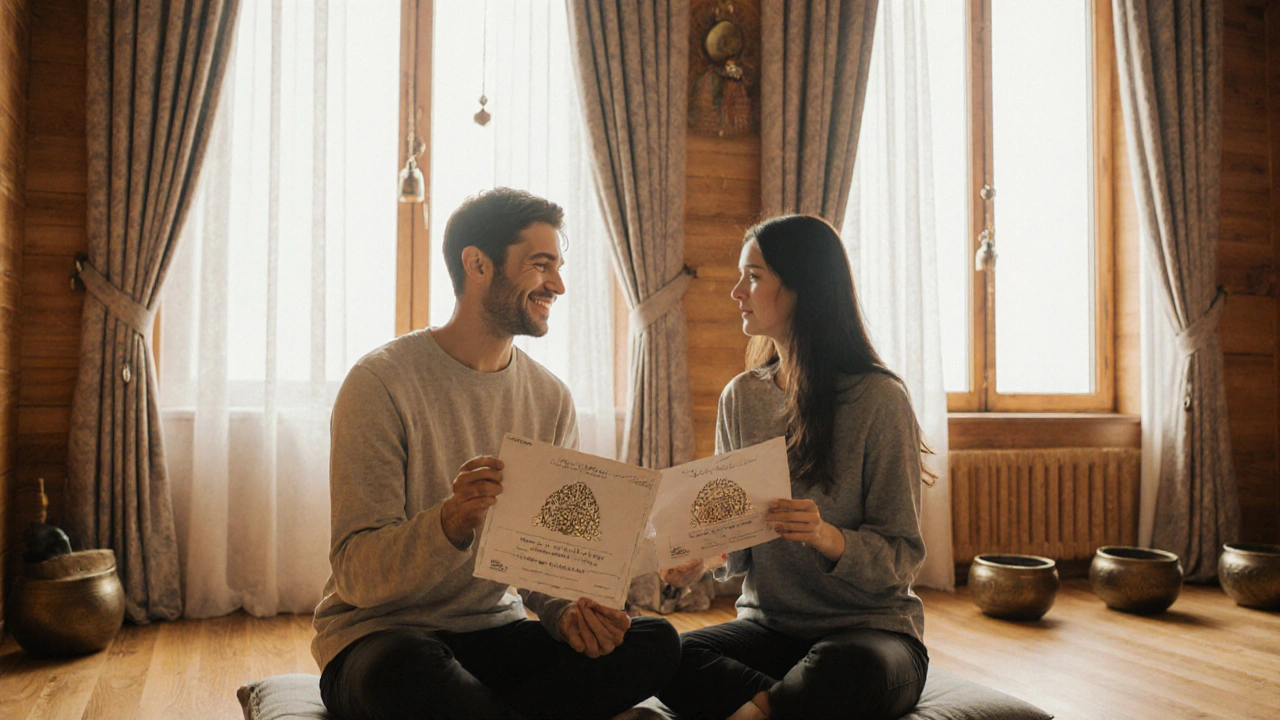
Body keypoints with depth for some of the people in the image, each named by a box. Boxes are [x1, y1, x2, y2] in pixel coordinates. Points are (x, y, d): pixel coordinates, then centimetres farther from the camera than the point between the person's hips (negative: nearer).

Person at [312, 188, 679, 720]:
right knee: (405, 671, -40)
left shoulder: (550, 398, 4)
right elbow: (355, 575, -17)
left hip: (496, 633, 5)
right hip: (381, 633, -5)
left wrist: (567, 611, -16)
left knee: (656, 644, -18)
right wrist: (450, 523, -36)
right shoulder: (382, 383, -12)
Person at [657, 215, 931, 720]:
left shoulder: (879, 398, -10)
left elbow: (902, 556, -9)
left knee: (848, 670, -39)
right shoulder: (741, 397, 6)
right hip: (769, 622, 4)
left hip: (871, 626, -3)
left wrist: (828, 538, -29)